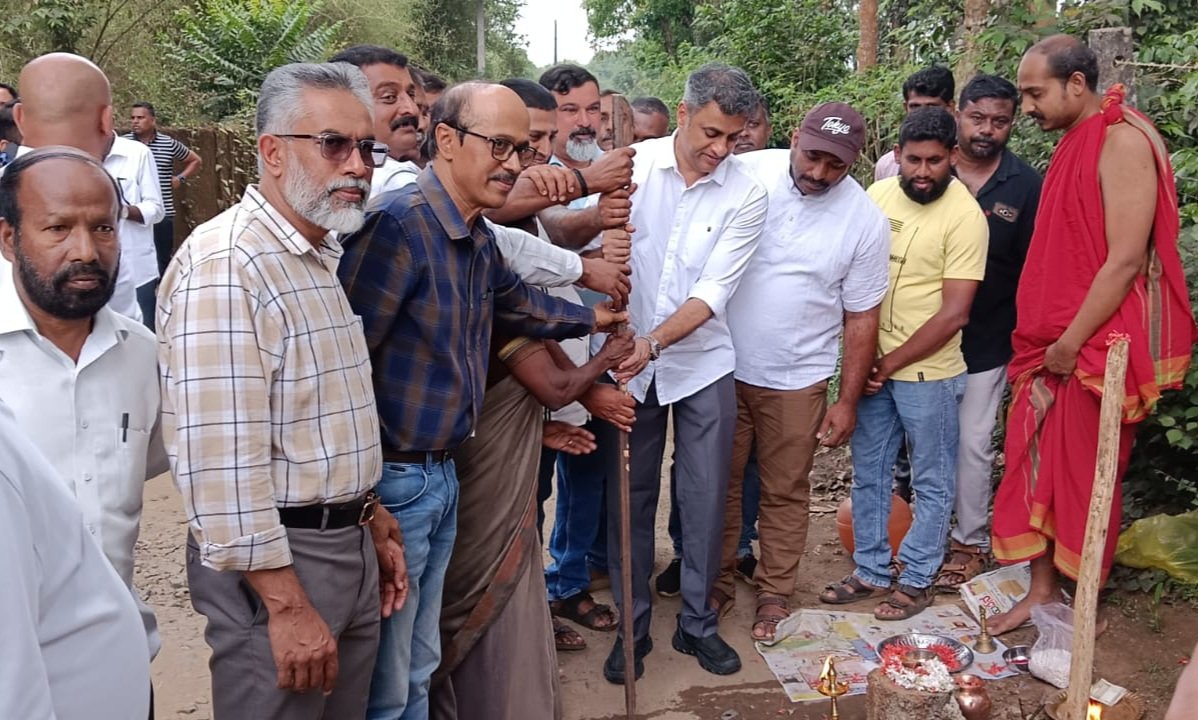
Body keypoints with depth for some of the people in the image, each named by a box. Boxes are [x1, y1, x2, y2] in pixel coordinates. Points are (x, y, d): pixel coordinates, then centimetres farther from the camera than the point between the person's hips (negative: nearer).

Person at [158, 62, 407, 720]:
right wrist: (287, 605, -22)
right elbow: (220, 457, -24)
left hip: (351, 543, 9)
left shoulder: (322, 257, 12)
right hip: (276, 561, -9)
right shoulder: (223, 264, -19)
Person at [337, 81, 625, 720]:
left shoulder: (480, 241, 8)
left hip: (443, 474, 8)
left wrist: (592, 318, 39)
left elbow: (517, 303, 28)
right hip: (393, 480, -8)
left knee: (419, 668, 21)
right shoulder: (398, 225, -20)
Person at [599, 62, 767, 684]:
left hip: (702, 361, 0)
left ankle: (697, 622, 25)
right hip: (628, 359, 0)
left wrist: (652, 344, -26)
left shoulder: (745, 195, -8)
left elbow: (712, 293, -13)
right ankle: (632, 626, 25)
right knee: (630, 497, 8)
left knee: (705, 498, 6)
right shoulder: (633, 163, -8)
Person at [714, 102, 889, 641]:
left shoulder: (866, 221, -9)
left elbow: (861, 317, -2)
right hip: (723, 364, 1)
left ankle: (774, 593, 29)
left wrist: (848, 401, -1)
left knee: (785, 493, 11)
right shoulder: (747, 173, -9)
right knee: (720, 481, 13)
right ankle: (718, 580, 31)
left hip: (795, 379, -1)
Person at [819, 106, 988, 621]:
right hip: (872, 366, 5)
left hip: (928, 372, -5)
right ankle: (870, 571, 30)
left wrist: (892, 362, -13)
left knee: (932, 483, 9)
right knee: (867, 475, 15)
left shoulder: (964, 215, -14)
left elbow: (953, 313, -16)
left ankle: (918, 580, 24)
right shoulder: (877, 194, 2)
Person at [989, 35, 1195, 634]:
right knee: (1037, 466, 10)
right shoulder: (1074, 141, 11)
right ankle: (1041, 590, 21)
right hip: (1053, 342, 8)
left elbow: (1125, 260, -20)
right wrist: (1042, 337, 10)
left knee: (1084, 475, 5)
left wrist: (1071, 342, -16)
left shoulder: (1123, 141, -15)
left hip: (1096, 344, -8)